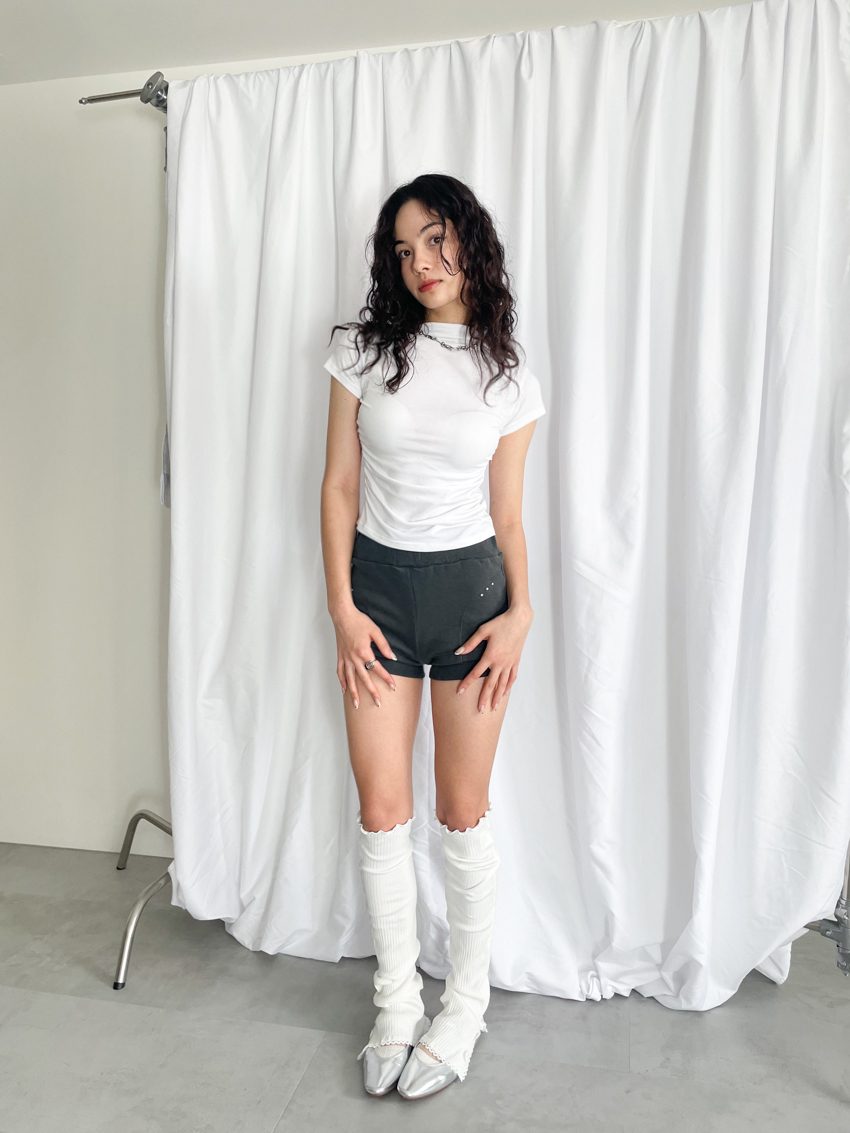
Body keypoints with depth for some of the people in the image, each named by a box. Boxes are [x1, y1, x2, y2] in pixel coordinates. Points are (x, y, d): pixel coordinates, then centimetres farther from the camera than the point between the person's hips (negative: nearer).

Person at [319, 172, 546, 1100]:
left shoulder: (509, 377, 3)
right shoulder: (365, 349, 2)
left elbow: (507, 512, 5)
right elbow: (338, 487, 1)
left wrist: (521, 612, -8)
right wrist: (342, 607, -6)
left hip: (471, 586, 0)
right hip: (377, 583, 1)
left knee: (463, 810, 7)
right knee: (382, 808, 5)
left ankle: (466, 1005, 29)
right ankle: (396, 1006, 27)